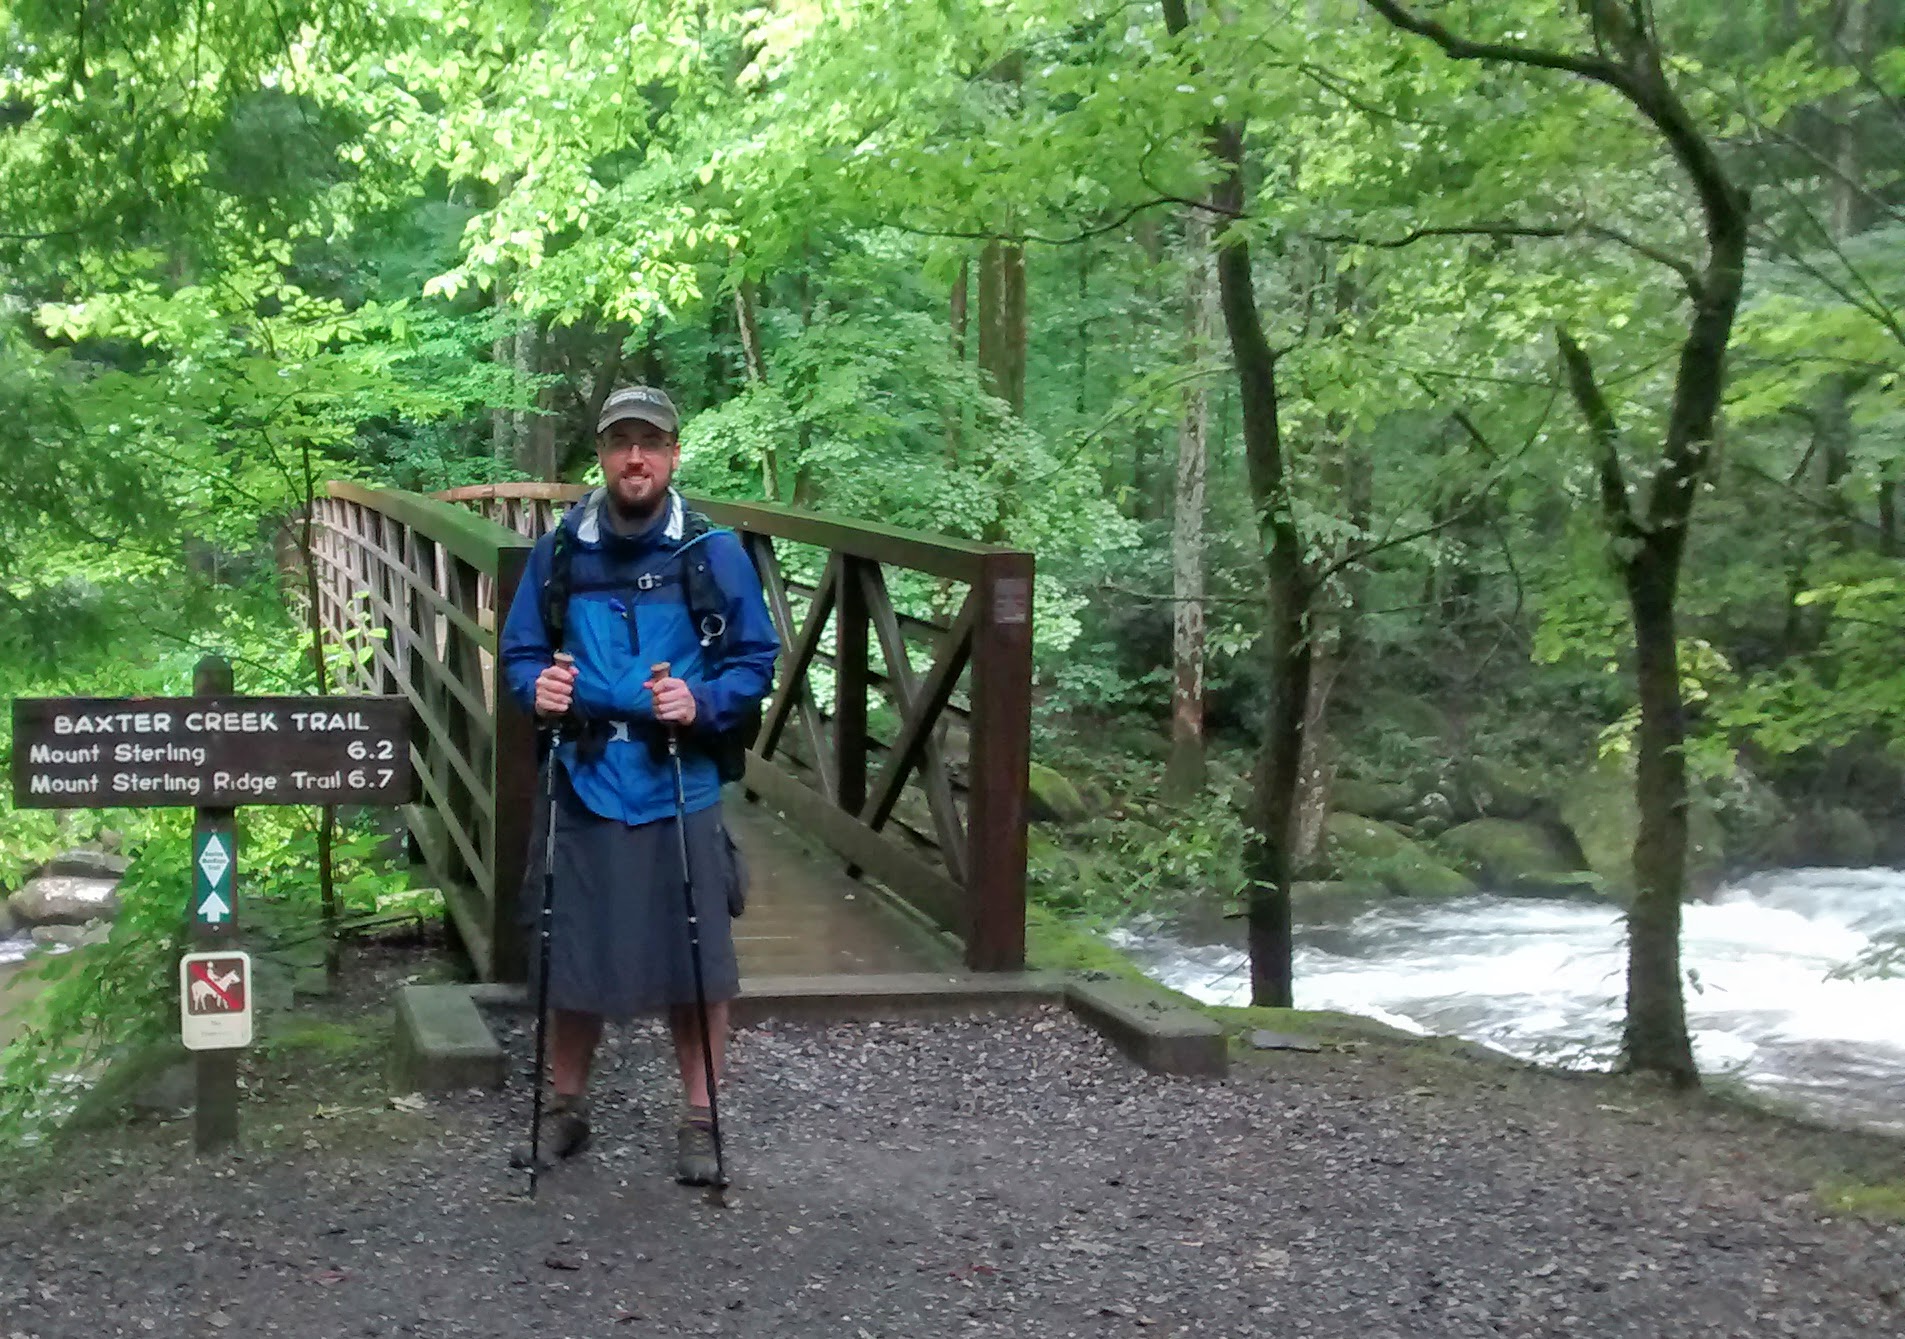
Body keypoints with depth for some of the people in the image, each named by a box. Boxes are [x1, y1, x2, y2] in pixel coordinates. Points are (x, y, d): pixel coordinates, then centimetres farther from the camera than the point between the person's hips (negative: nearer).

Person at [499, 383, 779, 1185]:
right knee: (571, 960, 9)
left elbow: (756, 660, 1)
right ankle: (566, 1108, 29)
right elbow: (520, 652, 11)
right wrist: (538, 689, -11)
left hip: (680, 794, -1)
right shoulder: (560, 551, 4)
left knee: (695, 964, 2)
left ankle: (699, 1121, 18)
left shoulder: (713, 551, -1)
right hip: (584, 790, 2)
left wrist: (701, 704, -17)